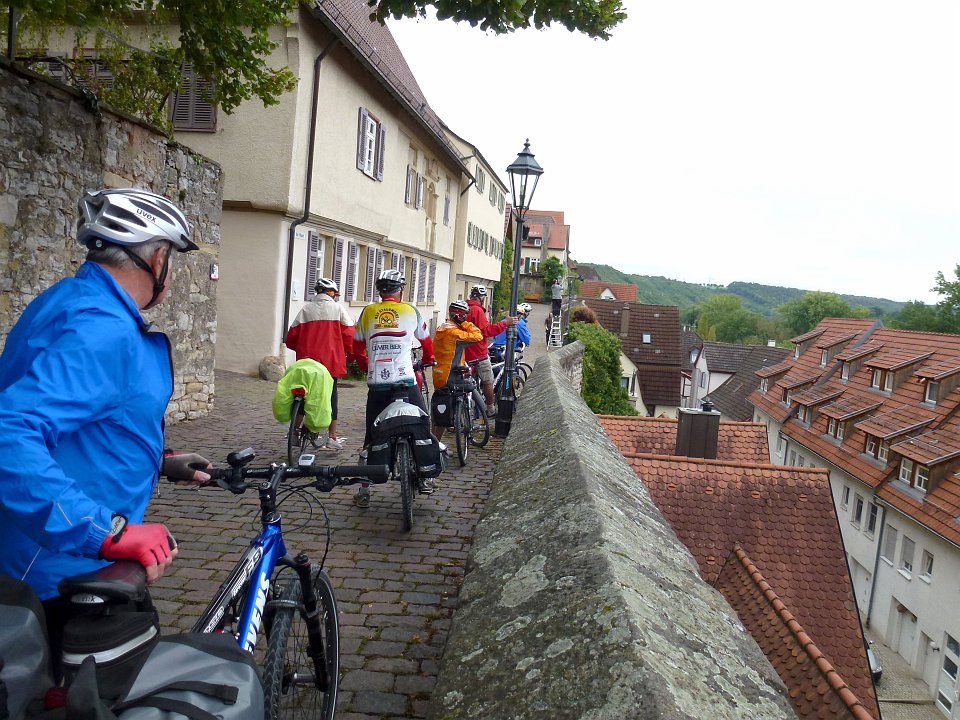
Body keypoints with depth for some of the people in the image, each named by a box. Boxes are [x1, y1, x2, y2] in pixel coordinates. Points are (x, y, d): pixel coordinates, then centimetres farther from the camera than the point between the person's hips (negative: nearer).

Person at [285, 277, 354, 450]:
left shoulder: (306, 309, 7)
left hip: (306, 360, 2)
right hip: (331, 360, -2)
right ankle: (331, 438, 6)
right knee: (331, 396, 5)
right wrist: (350, 354, 11)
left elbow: (291, 337, 5)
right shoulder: (337, 308, 1)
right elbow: (349, 334, -5)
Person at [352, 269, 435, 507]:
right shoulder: (410, 311, 5)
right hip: (406, 381, -2)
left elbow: (357, 348, 15)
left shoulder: (368, 312, 8)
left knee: (371, 437, 9)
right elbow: (427, 342, 18)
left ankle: (364, 490, 9)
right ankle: (423, 478, 20)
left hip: (376, 384, 2)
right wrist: (428, 360, 39)